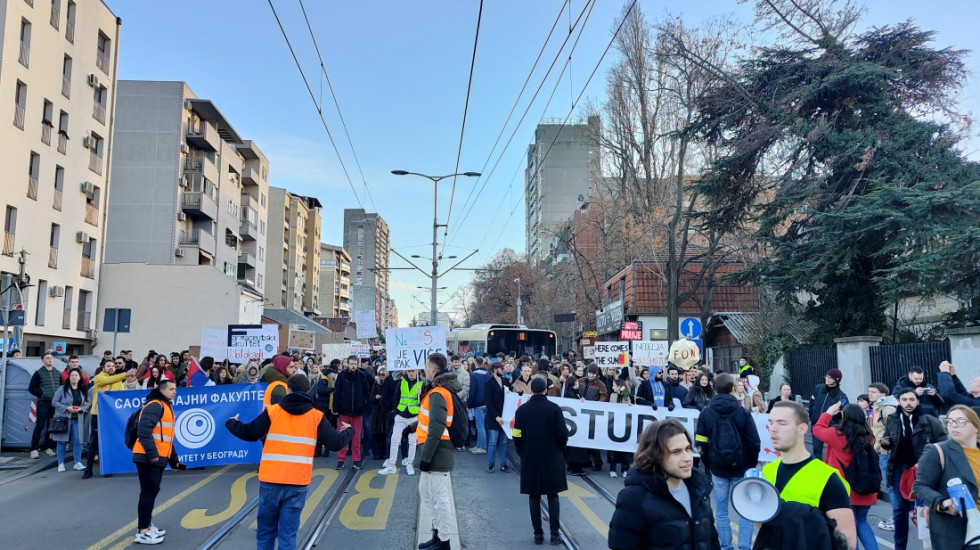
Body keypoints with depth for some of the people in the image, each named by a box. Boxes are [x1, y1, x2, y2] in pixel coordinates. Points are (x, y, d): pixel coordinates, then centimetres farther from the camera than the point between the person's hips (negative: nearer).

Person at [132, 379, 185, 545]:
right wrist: (151, 452, -29)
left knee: (152, 492, 16)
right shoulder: (155, 405, -11)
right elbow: (144, 430, -24)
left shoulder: (166, 407, 21)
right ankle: (142, 532, -1)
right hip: (148, 457, -10)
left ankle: (147, 525, 26)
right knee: (148, 493, -6)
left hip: (158, 458, 10)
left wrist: (173, 460, 26)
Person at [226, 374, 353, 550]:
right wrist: (348, 431, 21)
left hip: (270, 481, 0)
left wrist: (232, 423, 23)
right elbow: (336, 443, -1)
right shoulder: (316, 416, 0)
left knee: (265, 533, 16)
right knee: (288, 535, 7)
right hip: (297, 484, 0)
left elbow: (249, 434, 3)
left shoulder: (272, 412, -1)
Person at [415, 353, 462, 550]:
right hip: (437, 451, 10)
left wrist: (426, 456, -24)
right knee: (427, 493, 20)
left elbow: (436, 429, -26)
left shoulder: (438, 393, -19)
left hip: (437, 453, -10)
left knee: (439, 498, 0)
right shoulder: (443, 390, 12)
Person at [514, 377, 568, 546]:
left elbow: (517, 435, -3)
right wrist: (560, 450, 9)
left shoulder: (522, 410, -3)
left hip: (529, 458, 1)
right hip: (552, 458, -1)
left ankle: (538, 534, 10)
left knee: (534, 497, 9)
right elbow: (563, 433, -9)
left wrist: (522, 453, 11)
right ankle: (554, 533, 6)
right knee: (553, 496, 8)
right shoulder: (554, 409, -8)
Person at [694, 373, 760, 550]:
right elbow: (754, 443, -5)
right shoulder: (743, 413, -7)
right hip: (741, 469, -1)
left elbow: (701, 444, -1)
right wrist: (752, 465, 8)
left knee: (721, 512, 10)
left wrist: (707, 465, 9)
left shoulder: (705, 413, -3)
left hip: (718, 469, 1)